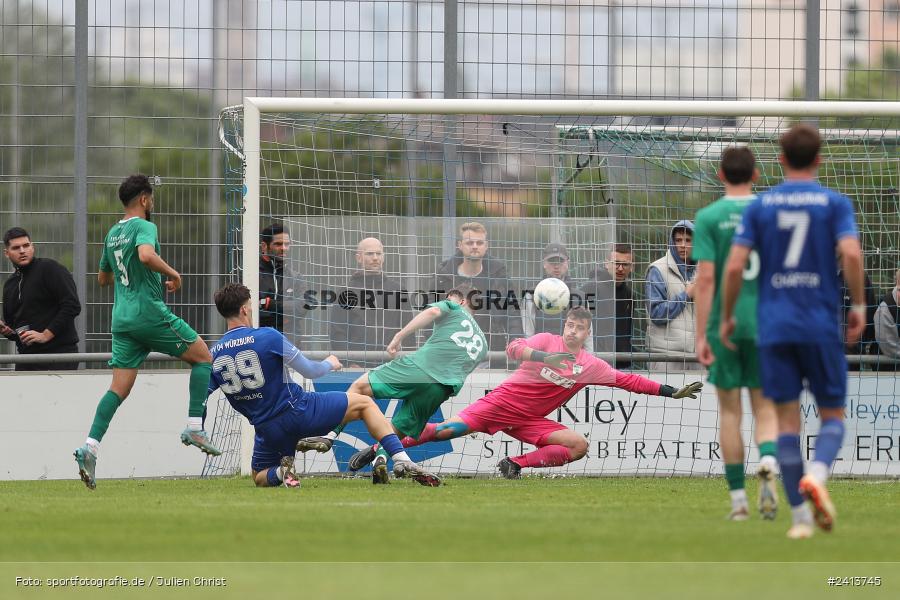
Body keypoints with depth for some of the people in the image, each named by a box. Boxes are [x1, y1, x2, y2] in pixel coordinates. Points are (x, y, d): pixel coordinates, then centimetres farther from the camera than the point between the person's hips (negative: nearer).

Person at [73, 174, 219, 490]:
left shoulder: (112, 234, 17)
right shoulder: (144, 227, -8)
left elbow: (103, 277, 30)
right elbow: (146, 255, -30)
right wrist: (172, 274, -14)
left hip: (122, 319, 7)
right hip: (150, 312, -7)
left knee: (119, 387, 3)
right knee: (202, 356, 9)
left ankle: (90, 446, -13)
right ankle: (194, 427, 1)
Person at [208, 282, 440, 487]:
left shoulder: (213, 354, 0)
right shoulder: (267, 337, -12)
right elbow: (310, 371, -5)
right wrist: (330, 364, 16)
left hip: (267, 428, 4)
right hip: (297, 410, -3)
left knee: (260, 478, 30)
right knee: (365, 403, 13)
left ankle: (280, 472, -7)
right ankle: (401, 460, -3)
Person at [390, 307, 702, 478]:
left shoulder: (591, 366, 5)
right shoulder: (548, 341, -6)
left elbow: (629, 381, 6)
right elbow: (514, 348, -22)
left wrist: (672, 392, 1)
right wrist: (544, 357, -39)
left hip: (530, 421, 4)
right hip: (502, 402, -4)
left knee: (580, 446, -13)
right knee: (452, 429, -20)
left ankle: (516, 464, -10)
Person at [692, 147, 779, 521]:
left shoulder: (709, 217, -4)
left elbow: (705, 278, -9)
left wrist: (701, 335, -8)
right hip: (765, 322, 1)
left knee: (730, 411, 8)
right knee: (765, 407, 7)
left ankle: (738, 499, 9)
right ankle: (768, 465, -23)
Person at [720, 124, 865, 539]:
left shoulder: (759, 206, 5)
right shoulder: (835, 203, 0)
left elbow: (735, 266, -2)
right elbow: (851, 254, -15)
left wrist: (727, 318, 10)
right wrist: (858, 306, -2)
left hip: (774, 329, 1)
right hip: (822, 326, -1)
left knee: (787, 419, 5)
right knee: (832, 415, 9)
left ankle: (800, 516, 1)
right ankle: (816, 475, -22)